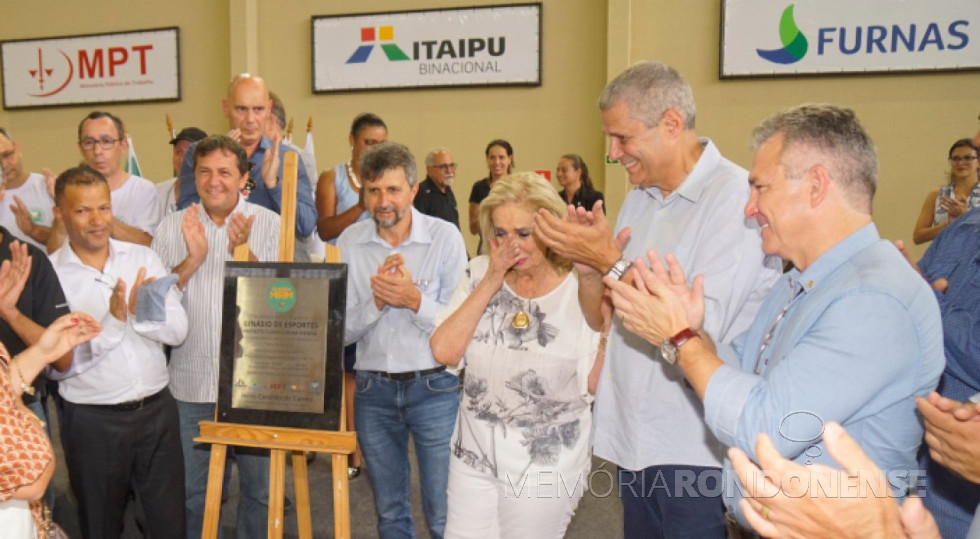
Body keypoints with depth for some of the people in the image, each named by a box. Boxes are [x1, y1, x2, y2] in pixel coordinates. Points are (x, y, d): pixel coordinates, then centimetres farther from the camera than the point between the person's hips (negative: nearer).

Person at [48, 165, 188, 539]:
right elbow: (57, 364, -12)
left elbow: (178, 330, -4)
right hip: (92, 421, -2)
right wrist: (110, 323, -24)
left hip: (158, 410, 2)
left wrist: (141, 313, -23)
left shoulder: (143, 258, 2)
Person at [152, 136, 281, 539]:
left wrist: (242, 250, -22)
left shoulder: (269, 224, -3)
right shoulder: (173, 227, 3)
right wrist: (192, 259, -17)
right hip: (191, 383, 2)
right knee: (192, 489, 16)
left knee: (259, 487, 12)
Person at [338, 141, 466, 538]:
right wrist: (376, 300, -18)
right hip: (373, 389, 3)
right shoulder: (350, 242, -1)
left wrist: (414, 299, -24)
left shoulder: (445, 237, -8)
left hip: (434, 386, -3)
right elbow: (341, 332, -2)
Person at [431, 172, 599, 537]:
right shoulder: (479, 273, -3)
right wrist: (490, 283, -15)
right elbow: (444, 353, -10)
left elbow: (596, 384, -14)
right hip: (473, 454, 4)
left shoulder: (581, 291, -12)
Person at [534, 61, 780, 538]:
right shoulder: (641, 197, 9)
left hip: (696, 451, -7)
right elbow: (601, 317, 11)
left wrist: (612, 261, -20)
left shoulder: (737, 197, -16)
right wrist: (587, 268, -9)